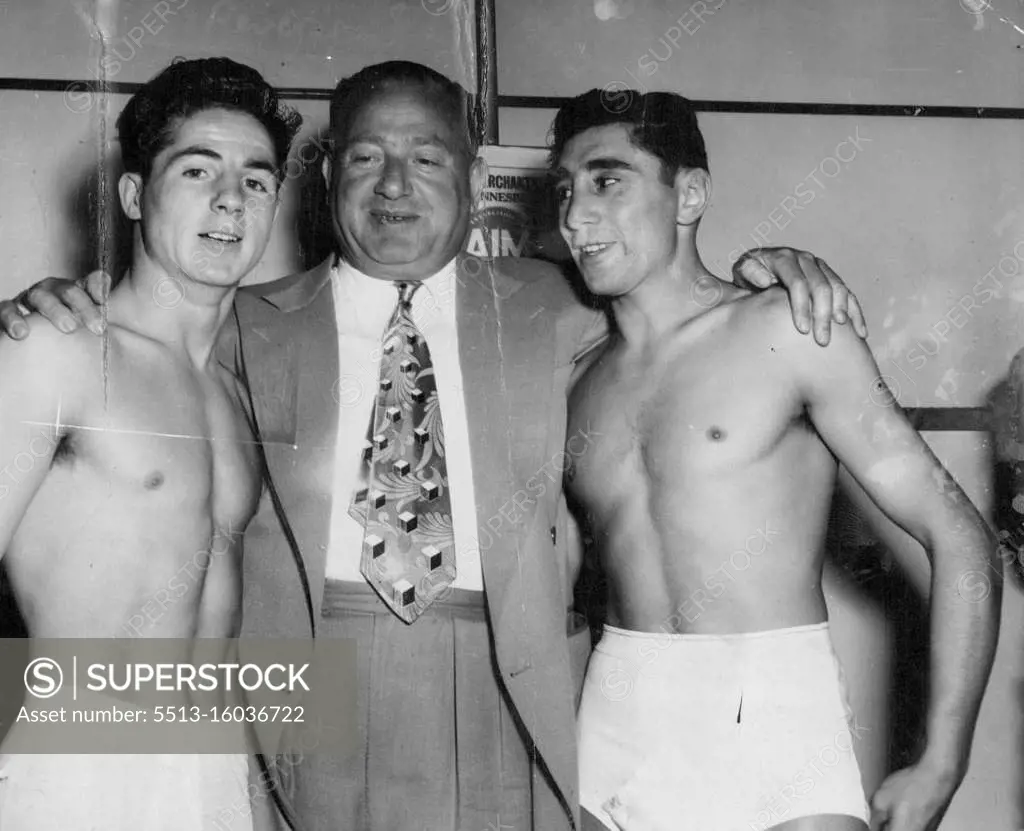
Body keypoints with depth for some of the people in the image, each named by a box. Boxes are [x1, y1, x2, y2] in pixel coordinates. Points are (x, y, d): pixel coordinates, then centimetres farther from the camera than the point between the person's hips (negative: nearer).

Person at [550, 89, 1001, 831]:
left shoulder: (788, 331, -4)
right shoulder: (581, 381, 9)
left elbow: (961, 538, -7)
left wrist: (940, 770, -12)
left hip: (773, 717, -3)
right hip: (615, 722, 4)